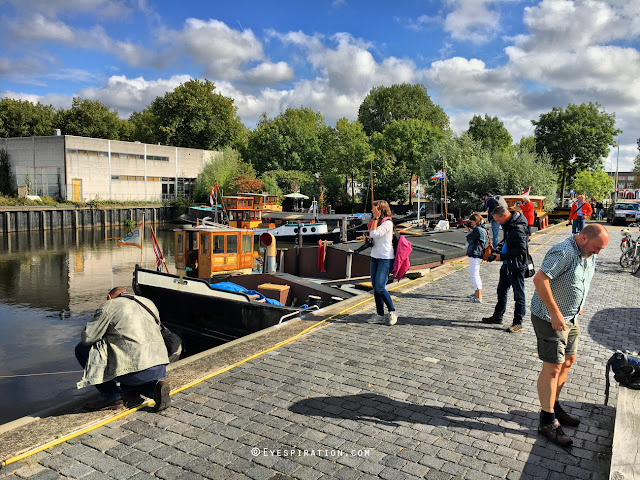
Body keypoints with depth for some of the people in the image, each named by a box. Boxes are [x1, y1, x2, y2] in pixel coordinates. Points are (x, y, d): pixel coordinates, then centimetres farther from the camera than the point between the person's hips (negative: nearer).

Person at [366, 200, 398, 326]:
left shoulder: (387, 223, -13)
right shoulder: (376, 221, 14)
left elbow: (374, 234, -21)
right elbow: (370, 235, 10)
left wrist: (376, 218, -13)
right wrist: (375, 219, 6)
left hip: (386, 258, -9)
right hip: (375, 257, 9)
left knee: (380, 287, -13)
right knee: (375, 287, 6)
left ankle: (392, 312, 4)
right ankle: (379, 315, 13)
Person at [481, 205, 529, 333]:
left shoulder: (518, 228, -23)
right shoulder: (508, 224, 7)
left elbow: (521, 250, -25)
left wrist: (502, 256, -20)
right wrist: (500, 246, 6)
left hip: (516, 267, -10)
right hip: (506, 265, 10)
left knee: (519, 295, 3)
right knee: (501, 291, 20)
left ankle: (518, 323, 13)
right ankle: (498, 316, 34)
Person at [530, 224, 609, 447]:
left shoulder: (588, 254, 7)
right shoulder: (564, 252, -24)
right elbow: (539, 279, -32)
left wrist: (578, 305, 16)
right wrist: (555, 313, -29)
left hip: (570, 317, 10)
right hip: (550, 318, -10)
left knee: (568, 360, 18)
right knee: (553, 367, -5)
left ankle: (553, 405, 34)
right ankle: (547, 422, 6)